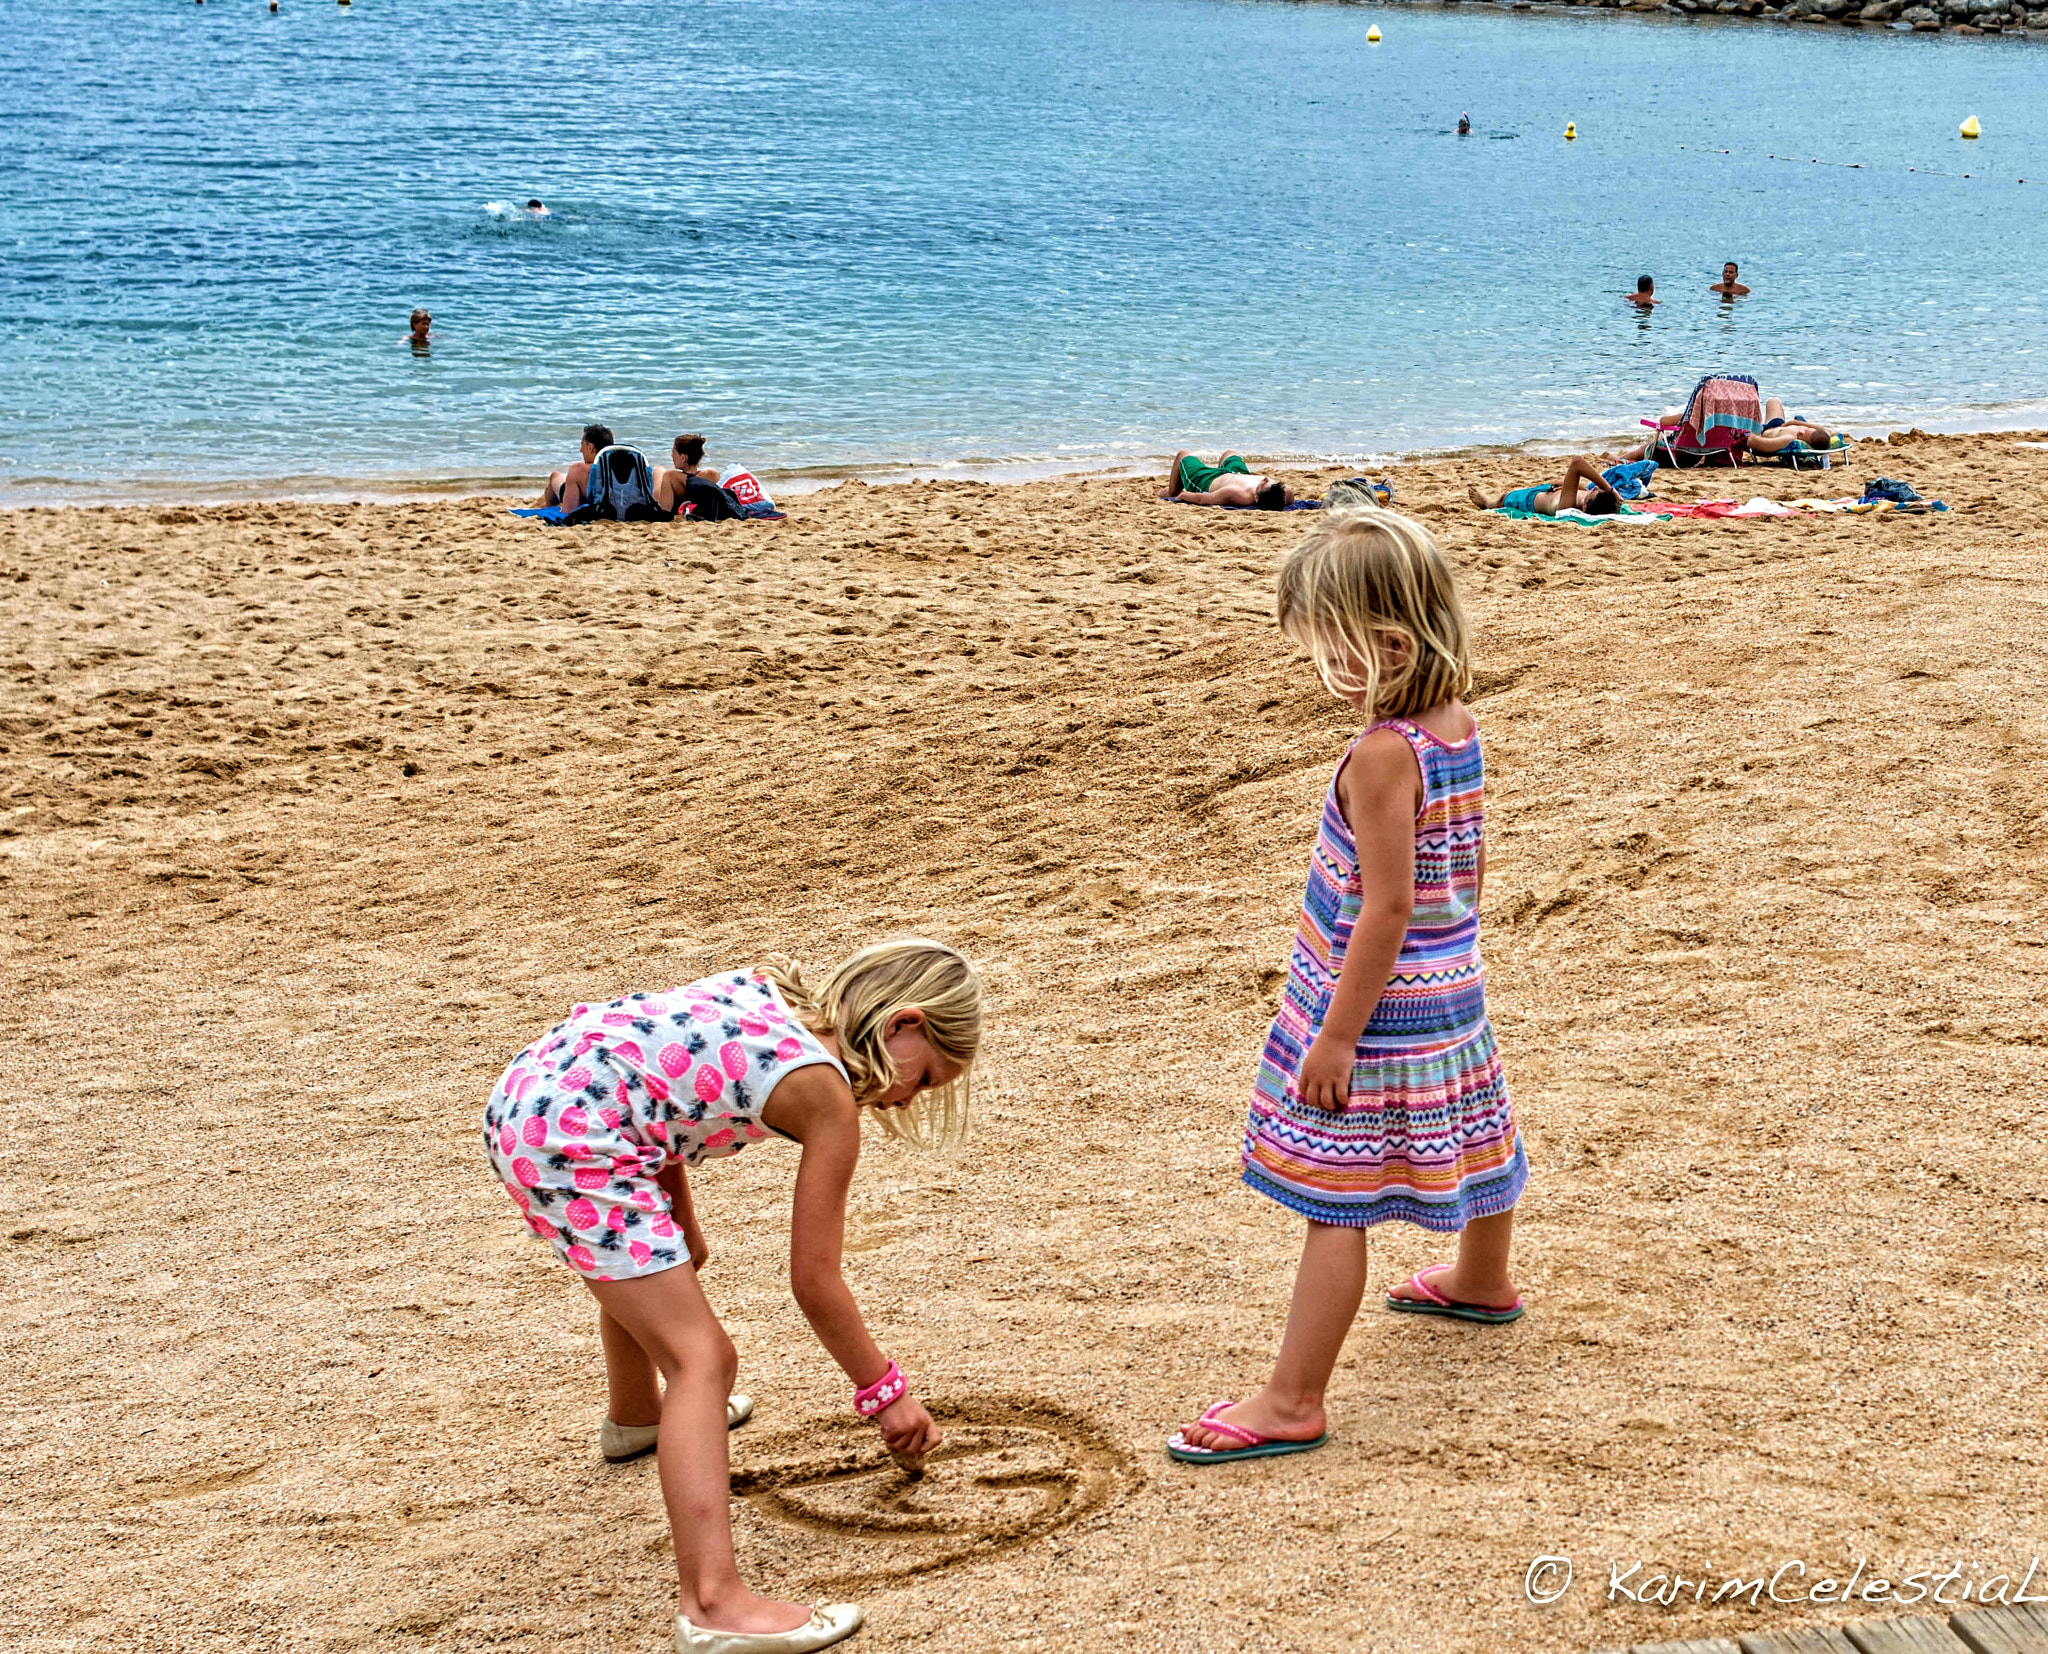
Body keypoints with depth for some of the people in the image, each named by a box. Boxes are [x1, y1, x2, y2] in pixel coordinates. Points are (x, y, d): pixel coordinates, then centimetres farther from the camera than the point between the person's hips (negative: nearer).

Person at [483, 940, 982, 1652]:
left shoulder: (762, 987, 15)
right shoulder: (828, 1095, -6)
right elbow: (815, 1284, 0)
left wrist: (680, 1221, 26)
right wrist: (886, 1392, 12)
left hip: (520, 1094, 10)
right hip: (573, 1140, -10)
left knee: (642, 1270, 37)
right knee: (703, 1358, -11)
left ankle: (636, 1418, 66)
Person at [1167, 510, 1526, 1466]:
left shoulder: (1382, 754, -27)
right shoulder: (1459, 726, 0)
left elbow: (1387, 905, -27)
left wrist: (1339, 1033, -22)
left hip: (1379, 1007, -9)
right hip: (1449, 989, 10)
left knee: (1334, 1200, -6)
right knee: (1463, 1130, 30)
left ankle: (1293, 1402, -2)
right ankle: (1482, 1282, 56)